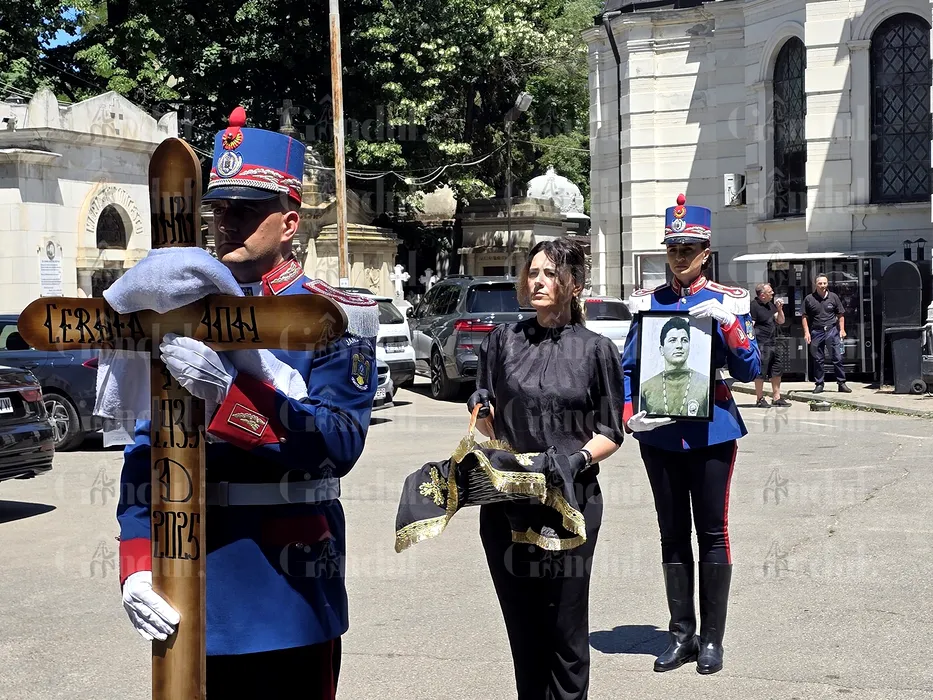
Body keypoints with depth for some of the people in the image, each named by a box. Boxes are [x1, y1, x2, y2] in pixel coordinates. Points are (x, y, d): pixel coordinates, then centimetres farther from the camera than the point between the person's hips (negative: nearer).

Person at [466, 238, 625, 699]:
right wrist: (481, 410, -8)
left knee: (565, 621, 3)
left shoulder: (596, 350, 2)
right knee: (521, 622, 10)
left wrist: (579, 458, -15)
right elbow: (486, 422, 14)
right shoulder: (503, 341, 8)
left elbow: (611, 432, 3)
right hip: (505, 501, 3)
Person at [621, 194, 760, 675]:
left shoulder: (727, 302, 0)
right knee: (672, 535, 10)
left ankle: (711, 638, 13)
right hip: (659, 435, 3)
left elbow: (748, 371, -6)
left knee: (712, 533, 4)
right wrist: (629, 415, -9)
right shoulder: (648, 303, 6)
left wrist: (728, 322, -21)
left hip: (711, 433, -2)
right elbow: (628, 368, 7)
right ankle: (681, 635, 19)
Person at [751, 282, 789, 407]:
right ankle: (760, 399, 4)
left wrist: (779, 309, 1)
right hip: (762, 344, -9)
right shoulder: (754, 306, -12)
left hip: (776, 342, 9)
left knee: (777, 371, 12)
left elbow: (781, 321, 18)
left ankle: (776, 397, 20)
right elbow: (749, 326, -16)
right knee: (761, 373, -4)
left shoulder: (770, 305, 16)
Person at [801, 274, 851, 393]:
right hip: (816, 332, 0)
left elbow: (840, 314, 11)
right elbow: (805, 317, 5)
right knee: (817, 359, 5)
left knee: (837, 358, -1)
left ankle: (841, 383, 4)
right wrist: (806, 332, -3)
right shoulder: (809, 299, 3)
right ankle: (819, 384, 14)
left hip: (832, 331, 0)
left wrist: (842, 330, 3)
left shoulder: (833, 297, 5)